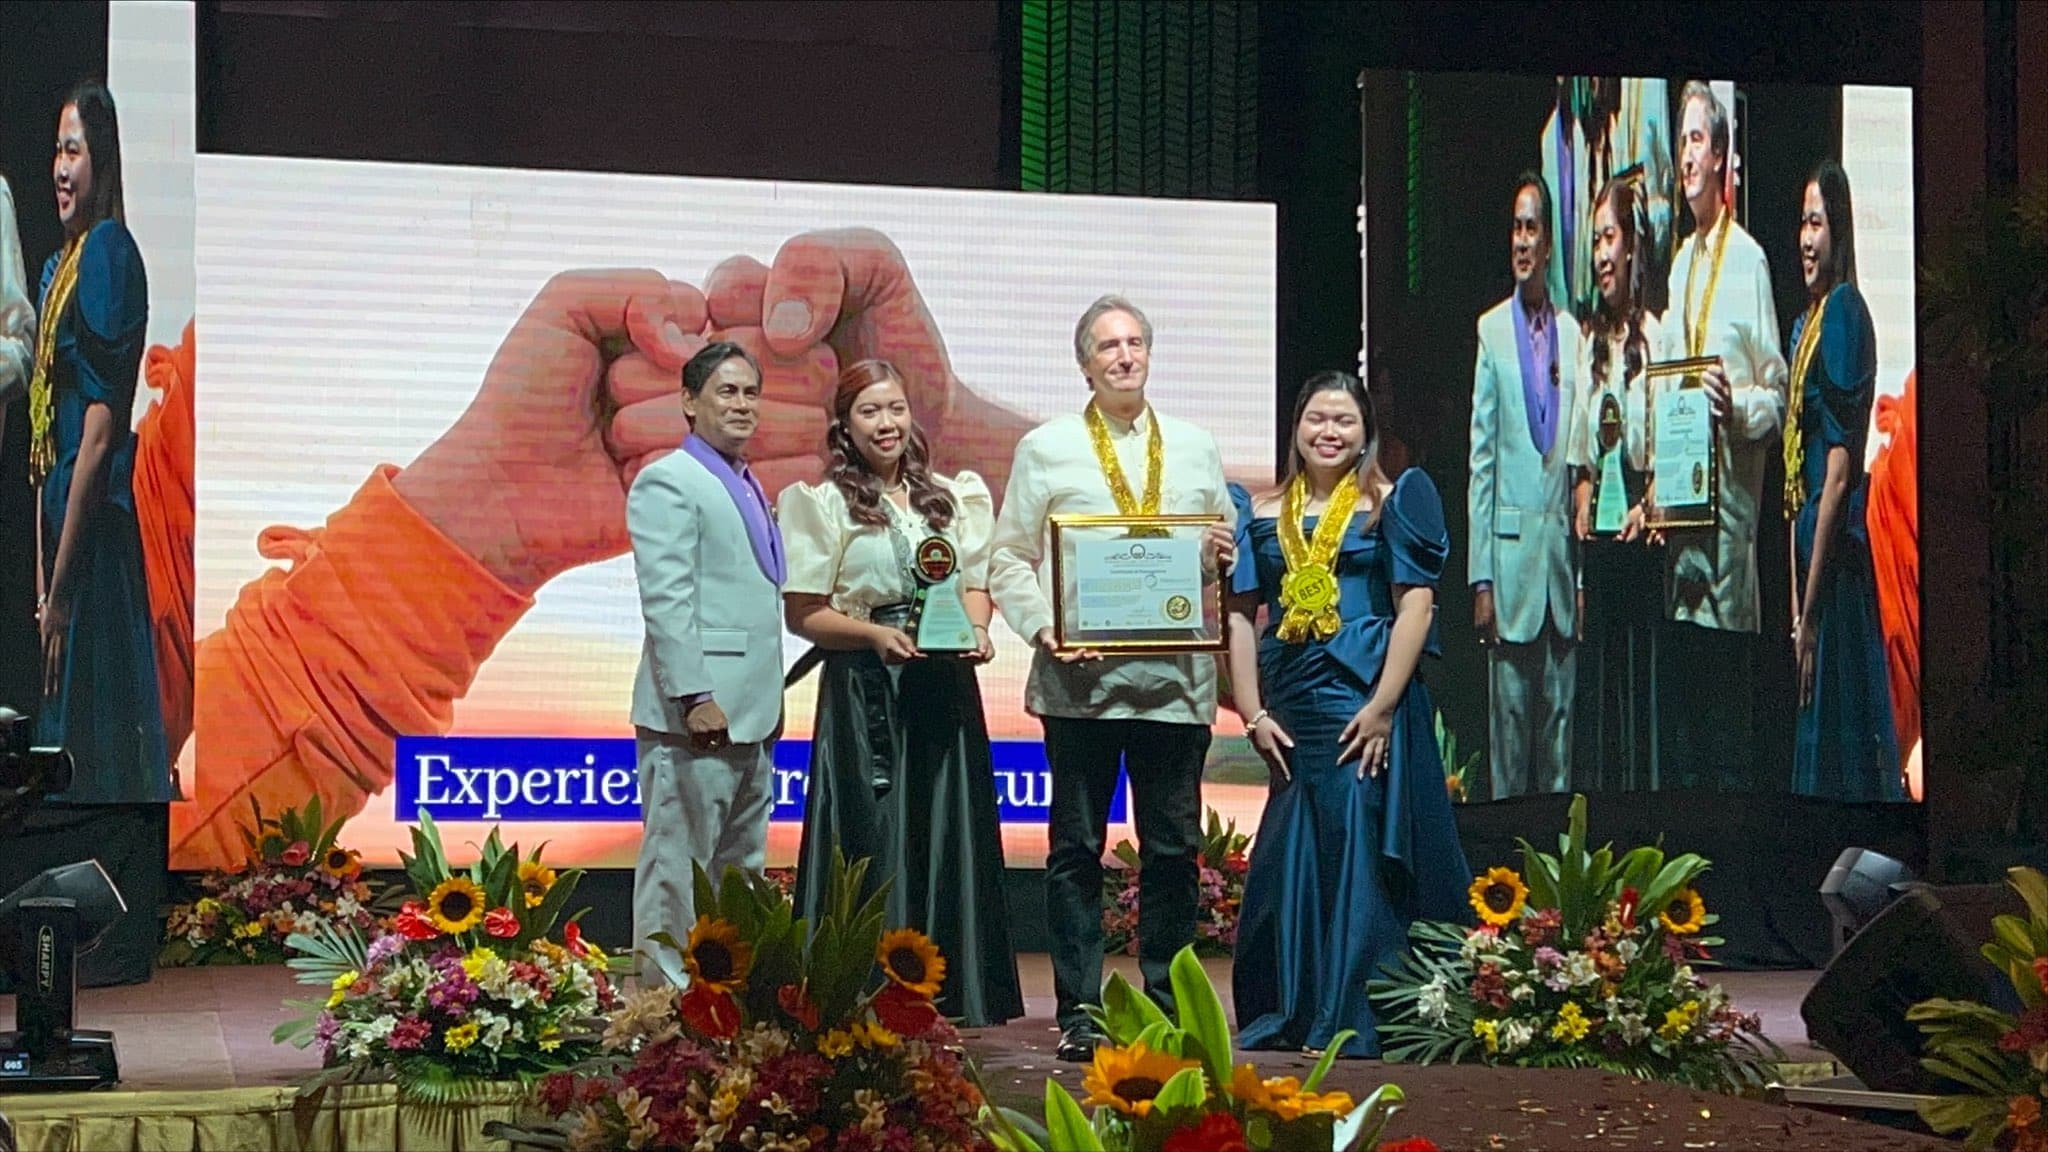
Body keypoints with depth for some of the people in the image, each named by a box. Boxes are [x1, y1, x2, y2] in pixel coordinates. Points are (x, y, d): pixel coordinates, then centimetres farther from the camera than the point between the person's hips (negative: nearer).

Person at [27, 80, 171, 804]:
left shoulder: (106, 254, -13)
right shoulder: (64, 262, 15)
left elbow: (101, 429, -18)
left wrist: (59, 592, -18)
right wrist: (43, 575, 16)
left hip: (96, 535, -9)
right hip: (65, 522, 9)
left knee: (90, 751, -5)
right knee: (62, 748, 13)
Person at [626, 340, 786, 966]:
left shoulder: (748, 489, 20)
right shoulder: (668, 483, -8)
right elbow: (666, 601, -16)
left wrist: (769, 702, 17)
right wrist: (695, 697, -22)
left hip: (750, 715, 9)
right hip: (697, 717, -9)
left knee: (742, 877, 13)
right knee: (678, 871, -6)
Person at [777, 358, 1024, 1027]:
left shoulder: (953, 498, 14)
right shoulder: (823, 506, 1)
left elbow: (975, 584, 17)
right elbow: (802, 613, -3)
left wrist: (977, 630, -4)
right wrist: (875, 633, -17)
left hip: (945, 689, 4)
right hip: (862, 692, -4)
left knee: (948, 833, 3)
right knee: (874, 838, -6)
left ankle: (947, 991, 9)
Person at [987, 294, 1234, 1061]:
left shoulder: (1196, 450, 16)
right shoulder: (1046, 449, 8)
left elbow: (1225, 550, 21)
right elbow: (1008, 559, 5)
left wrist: (1224, 556, -3)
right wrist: (1043, 627, -11)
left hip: (1175, 676, 2)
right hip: (1079, 676, -2)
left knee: (1174, 848, 4)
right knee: (1076, 847, 2)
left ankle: (1166, 1006, 13)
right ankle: (1079, 1013, 6)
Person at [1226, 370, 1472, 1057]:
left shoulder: (1392, 503, 1)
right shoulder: (1263, 514, 12)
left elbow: (1416, 602, -6)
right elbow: (1241, 614, 10)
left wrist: (1383, 706, -14)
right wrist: (1253, 713, 1)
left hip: (1366, 708, -4)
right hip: (1291, 713, 4)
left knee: (1359, 860, -6)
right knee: (1287, 863, 7)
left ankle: (1351, 1023, -2)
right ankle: (1282, 1016, 16)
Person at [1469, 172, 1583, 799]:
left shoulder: (1572, 334, 9)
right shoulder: (1491, 331, 0)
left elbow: (1581, 457, 11)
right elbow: (1480, 460, -1)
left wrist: (1583, 574, 7)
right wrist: (1481, 578, -6)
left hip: (1563, 551, 3)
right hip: (1510, 553, -3)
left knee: (1561, 717, 8)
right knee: (1510, 718, 0)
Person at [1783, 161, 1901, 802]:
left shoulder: (1845, 314, -12)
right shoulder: (1806, 323, 16)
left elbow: (1840, 471, -17)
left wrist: (1809, 612, -18)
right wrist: (1795, 600, 16)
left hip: (1839, 560, -10)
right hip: (1809, 549, 10)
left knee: (1837, 747, -6)